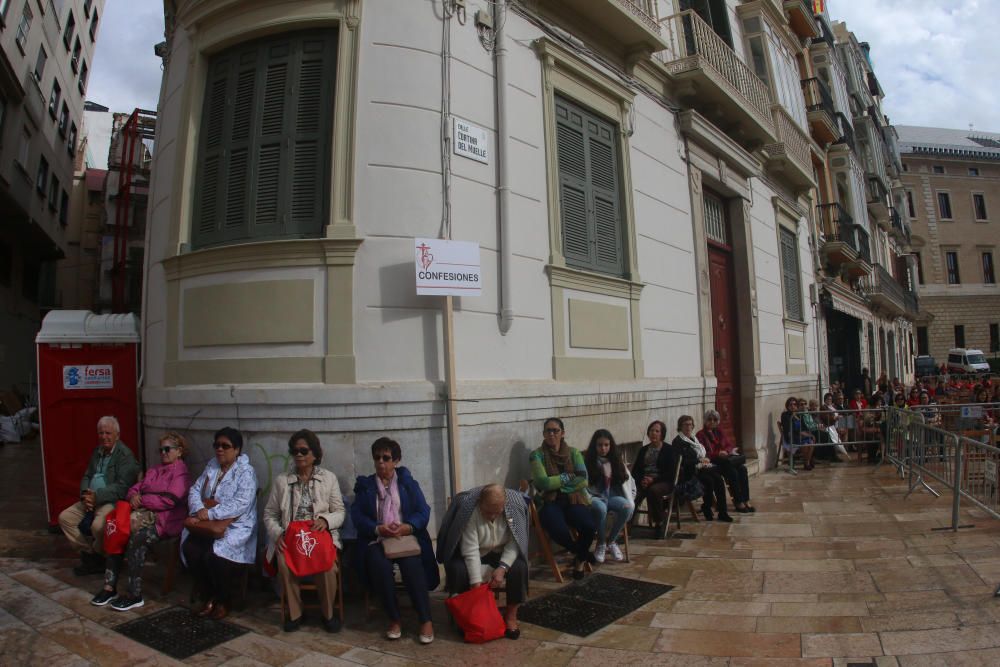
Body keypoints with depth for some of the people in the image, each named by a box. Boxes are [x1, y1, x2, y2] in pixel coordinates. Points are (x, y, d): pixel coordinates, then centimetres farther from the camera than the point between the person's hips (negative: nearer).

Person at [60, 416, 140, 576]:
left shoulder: (125, 455, -11)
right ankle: (89, 551, 7)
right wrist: (85, 495, -2)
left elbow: (122, 487, -18)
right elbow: (87, 476, 18)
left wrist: (96, 496, -22)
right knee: (64, 517, -2)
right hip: (92, 499, 9)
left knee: (98, 525, -31)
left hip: (113, 501, -9)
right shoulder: (97, 452, 16)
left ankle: (97, 556, 0)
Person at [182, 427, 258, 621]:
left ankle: (223, 601, -2)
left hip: (235, 526, -6)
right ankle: (209, 597, -1)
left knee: (213, 554, -28)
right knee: (190, 549, -20)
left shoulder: (246, 472, -10)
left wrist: (210, 513, -23)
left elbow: (240, 505, -21)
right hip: (209, 525, 6)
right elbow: (195, 490, 7)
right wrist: (199, 510, -13)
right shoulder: (211, 466, 12)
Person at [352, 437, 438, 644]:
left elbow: (423, 512, 2)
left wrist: (406, 527, -18)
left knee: (412, 565, -32)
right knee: (379, 564, -32)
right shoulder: (364, 485, 14)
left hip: (407, 537, -1)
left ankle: (426, 620, -22)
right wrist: (379, 529, -17)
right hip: (377, 540, 1)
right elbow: (357, 516, 1)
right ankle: (394, 619, -16)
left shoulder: (408, 482, 12)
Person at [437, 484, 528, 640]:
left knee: (519, 567, -26)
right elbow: (471, 552, -31)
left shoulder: (514, 506, -23)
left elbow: (514, 543, -17)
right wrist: (477, 586, -32)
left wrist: (502, 568, -29)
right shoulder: (469, 510, -31)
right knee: (458, 570, -31)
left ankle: (511, 615, -5)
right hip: (472, 554, -2)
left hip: (501, 553, 2)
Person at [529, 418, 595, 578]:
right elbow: (543, 483, -12)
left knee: (589, 527, -28)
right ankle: (582, 554, 5)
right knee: (559, 531, -34)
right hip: (550, 502, -2)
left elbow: (583, 481, -3)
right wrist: (568, 477, -4)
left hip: (573, 500, 2)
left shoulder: (574, 453, 9)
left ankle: (580, 559, 9)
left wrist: (555, 483, -8)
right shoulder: (537, 455, 0)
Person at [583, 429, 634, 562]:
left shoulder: (616, 460, 9)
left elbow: (625, 481, 4)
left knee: (628, 507, -28)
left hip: (612, 497, 4)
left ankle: (611, 541, -6)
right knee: (601, 508, -38)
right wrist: (589, 500, -24)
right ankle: (601, 543, -10)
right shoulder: (587, 461, -4)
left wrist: (630, 501, -9)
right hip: (595, 497, -3)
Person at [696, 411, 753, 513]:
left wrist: (728, 451, -9)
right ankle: (738, 503, -21)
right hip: (712, 463, -6)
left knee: (742, 468, -21)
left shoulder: (719, 432, 18)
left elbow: (730, 445, 14)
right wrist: (718, 454, -23)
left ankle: (745, 501, -21)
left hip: (725, 460, 6)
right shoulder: (700, 435, -2)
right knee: (732, 472, -29)